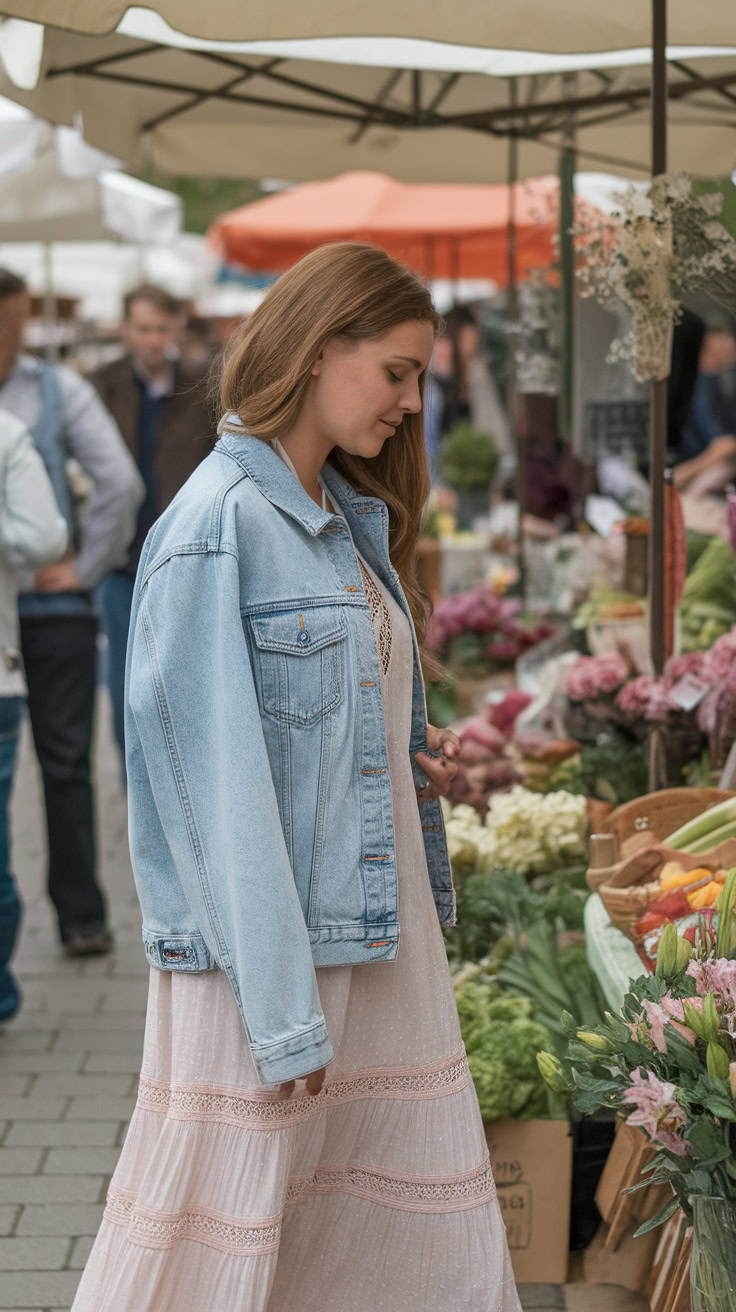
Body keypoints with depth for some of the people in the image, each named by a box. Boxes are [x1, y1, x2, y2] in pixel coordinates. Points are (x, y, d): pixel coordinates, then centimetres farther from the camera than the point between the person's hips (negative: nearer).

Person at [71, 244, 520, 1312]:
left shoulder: (356, 516, 13)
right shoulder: (220, 524, -14)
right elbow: (220, 776, -18)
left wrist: (421, 757, 3)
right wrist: (281, 1010, -20)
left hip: (380, 920, 8)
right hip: (265, 934, -8)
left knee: (427, 1221, 11)